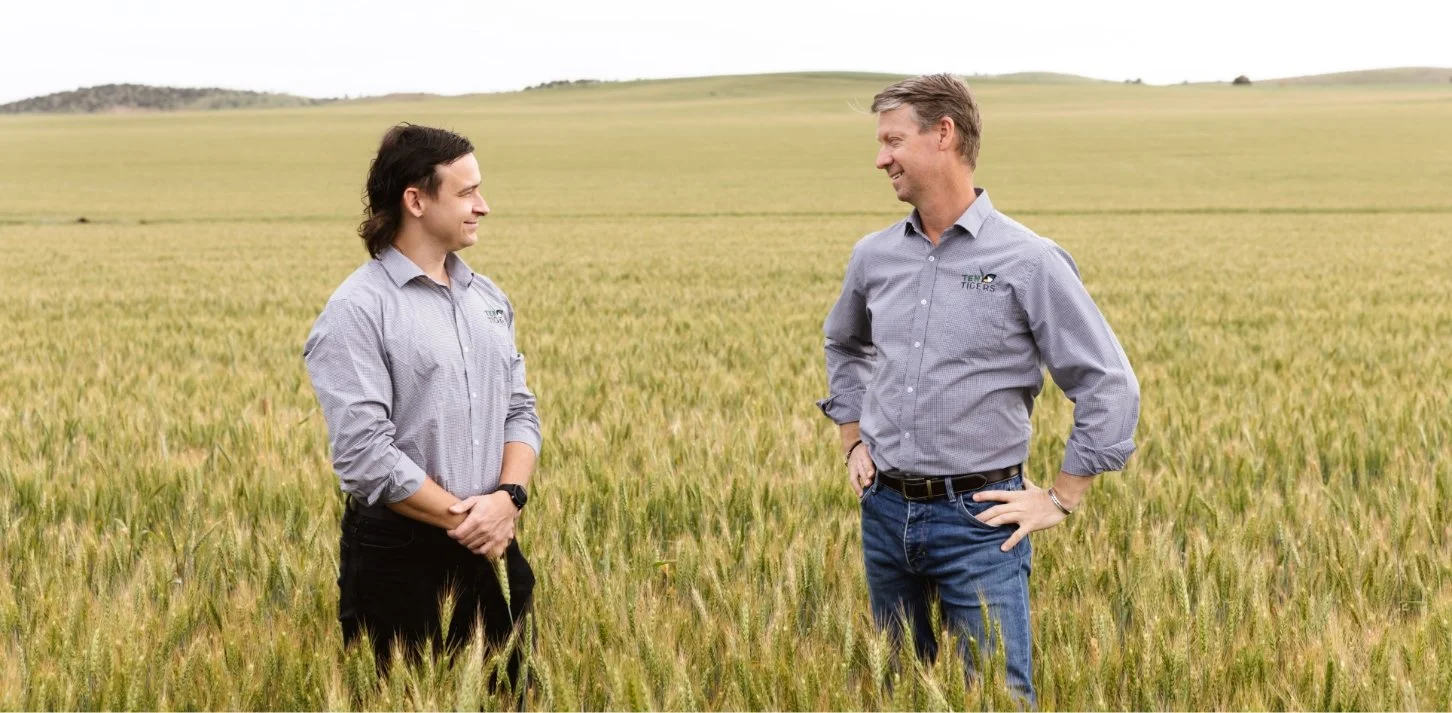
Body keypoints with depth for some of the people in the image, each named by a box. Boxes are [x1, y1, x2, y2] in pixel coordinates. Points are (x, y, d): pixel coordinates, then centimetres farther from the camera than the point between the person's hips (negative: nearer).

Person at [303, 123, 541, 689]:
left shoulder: (488, 298, 11)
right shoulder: (356, 312, -11)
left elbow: (519, 410, 11)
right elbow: (365, 453, -18)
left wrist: (507, 496, -8)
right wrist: (463, 517, -14)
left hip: (492, 546, 6)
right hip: (399, 557, -6)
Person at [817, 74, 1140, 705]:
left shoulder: (1029, 262, -10)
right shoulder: (874, 256, 6)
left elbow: (1110, 388, -7)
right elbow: (844, 346, 28)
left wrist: (1061, 500, -7)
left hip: (979, 518, -5)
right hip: (885, 511, 5)